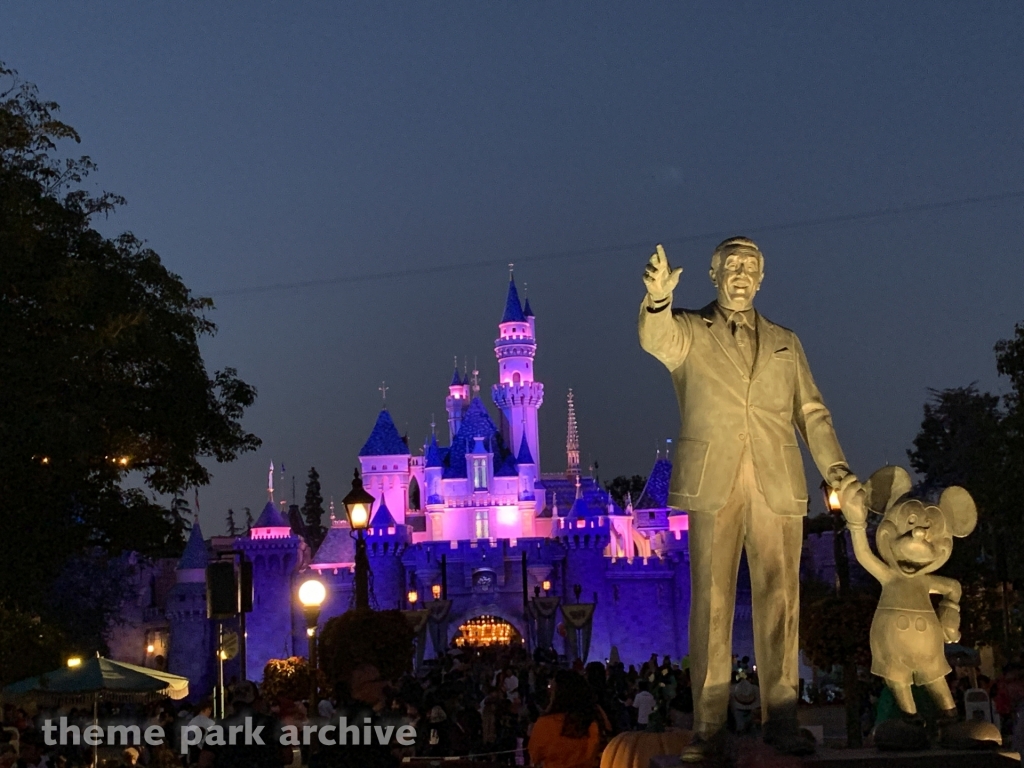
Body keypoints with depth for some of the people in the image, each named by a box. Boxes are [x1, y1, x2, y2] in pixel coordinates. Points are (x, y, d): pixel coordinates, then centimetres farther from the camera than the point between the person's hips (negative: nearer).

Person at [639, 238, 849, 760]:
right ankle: (708, 727, -2)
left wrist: (834, 467, -1)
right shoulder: (689, 333, 11)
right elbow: (655, 338, -13)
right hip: (713, 484, -2)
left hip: (778, 487, 3)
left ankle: (781, 721, 5)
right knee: (710, 603, -4)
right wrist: (658, 297, -35)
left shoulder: (785, 343, 20)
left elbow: (811, 413, 15)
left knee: (779, 602, 0)